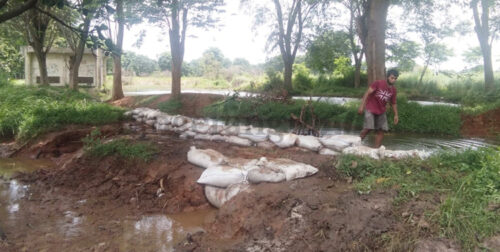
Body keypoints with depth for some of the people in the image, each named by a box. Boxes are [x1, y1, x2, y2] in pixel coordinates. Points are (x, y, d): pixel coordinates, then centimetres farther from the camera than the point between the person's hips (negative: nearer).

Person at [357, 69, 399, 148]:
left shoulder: (393, 90, 2)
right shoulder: (378, 83, -13)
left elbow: (393, 103, 14)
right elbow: (367, 93, -15)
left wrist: (396, 115, 7)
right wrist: (362, 106, -22)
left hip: (381, 112, 5)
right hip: (370, 109, -5)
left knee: (381, 131, 1)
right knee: (368, 128, -15)